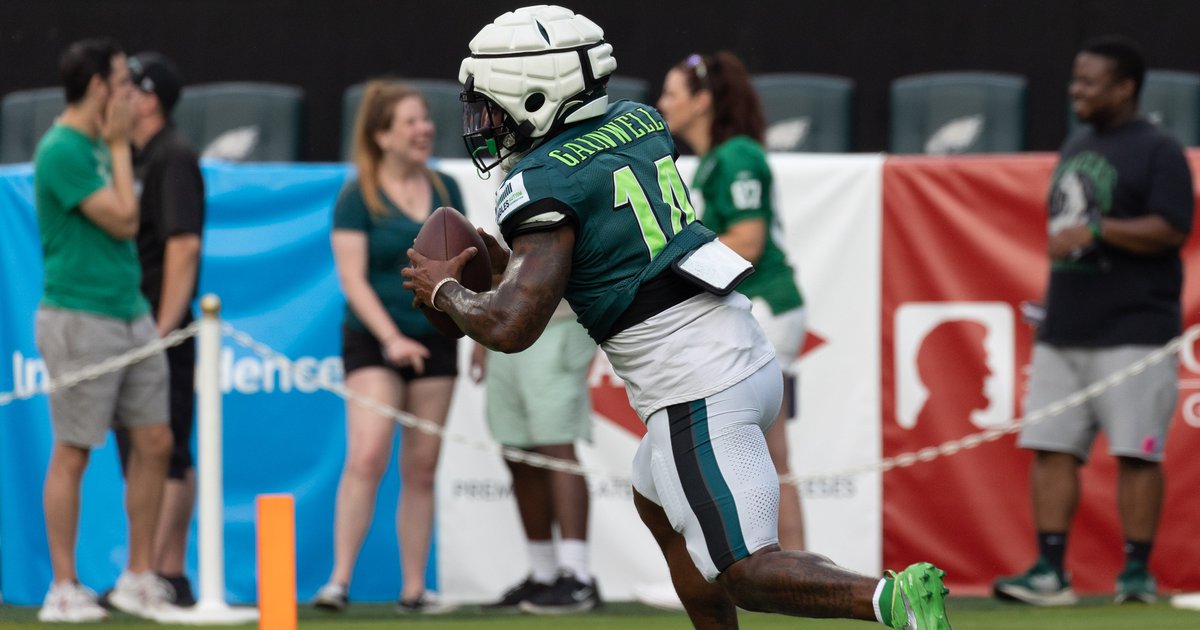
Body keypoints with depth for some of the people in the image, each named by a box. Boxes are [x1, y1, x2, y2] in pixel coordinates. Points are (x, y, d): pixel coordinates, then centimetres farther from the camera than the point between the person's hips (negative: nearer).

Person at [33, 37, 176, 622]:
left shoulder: (98, 145, 13)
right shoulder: (62, 151, -14)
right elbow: (123, 219, -15)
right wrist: (120, 145, -8)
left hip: (130, 313, 9)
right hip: (80, 319, -9)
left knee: (154, 442, 7)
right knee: (72, 454, -2)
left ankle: (139, 579, 16)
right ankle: (64, 589, 4)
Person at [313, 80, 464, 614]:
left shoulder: (445, 190, 9)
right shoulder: (357, 198, -6)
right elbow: (352, 278, -11)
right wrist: (391, 338, -21)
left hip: (435, 341, 5)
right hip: (374, 342, -5)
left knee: (420, 469, 6)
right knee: (367, 456, -18)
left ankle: (414, 588, 11)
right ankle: (339, 581, -17)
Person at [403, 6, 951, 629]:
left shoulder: (545, 182, -13)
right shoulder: (639, 124, 11)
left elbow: (511, 327, -19)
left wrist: (444, 289, -1)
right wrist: (510, 262, 22)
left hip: (697, 397, -9)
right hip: (750, 358, 9)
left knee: (741, 571, -8)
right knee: (658, 508, 29)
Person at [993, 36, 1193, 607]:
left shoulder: (1157, 151, -5)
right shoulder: (1074, 150, 19)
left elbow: (1171, 230, -17)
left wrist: (1095, 228, -23)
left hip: (1133, 332, -8)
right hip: (1064, 333, 8)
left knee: (1136, 452, -6)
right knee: (1051, 448, 2)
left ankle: (1137, 573, -1)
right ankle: (1049, 573, 2)